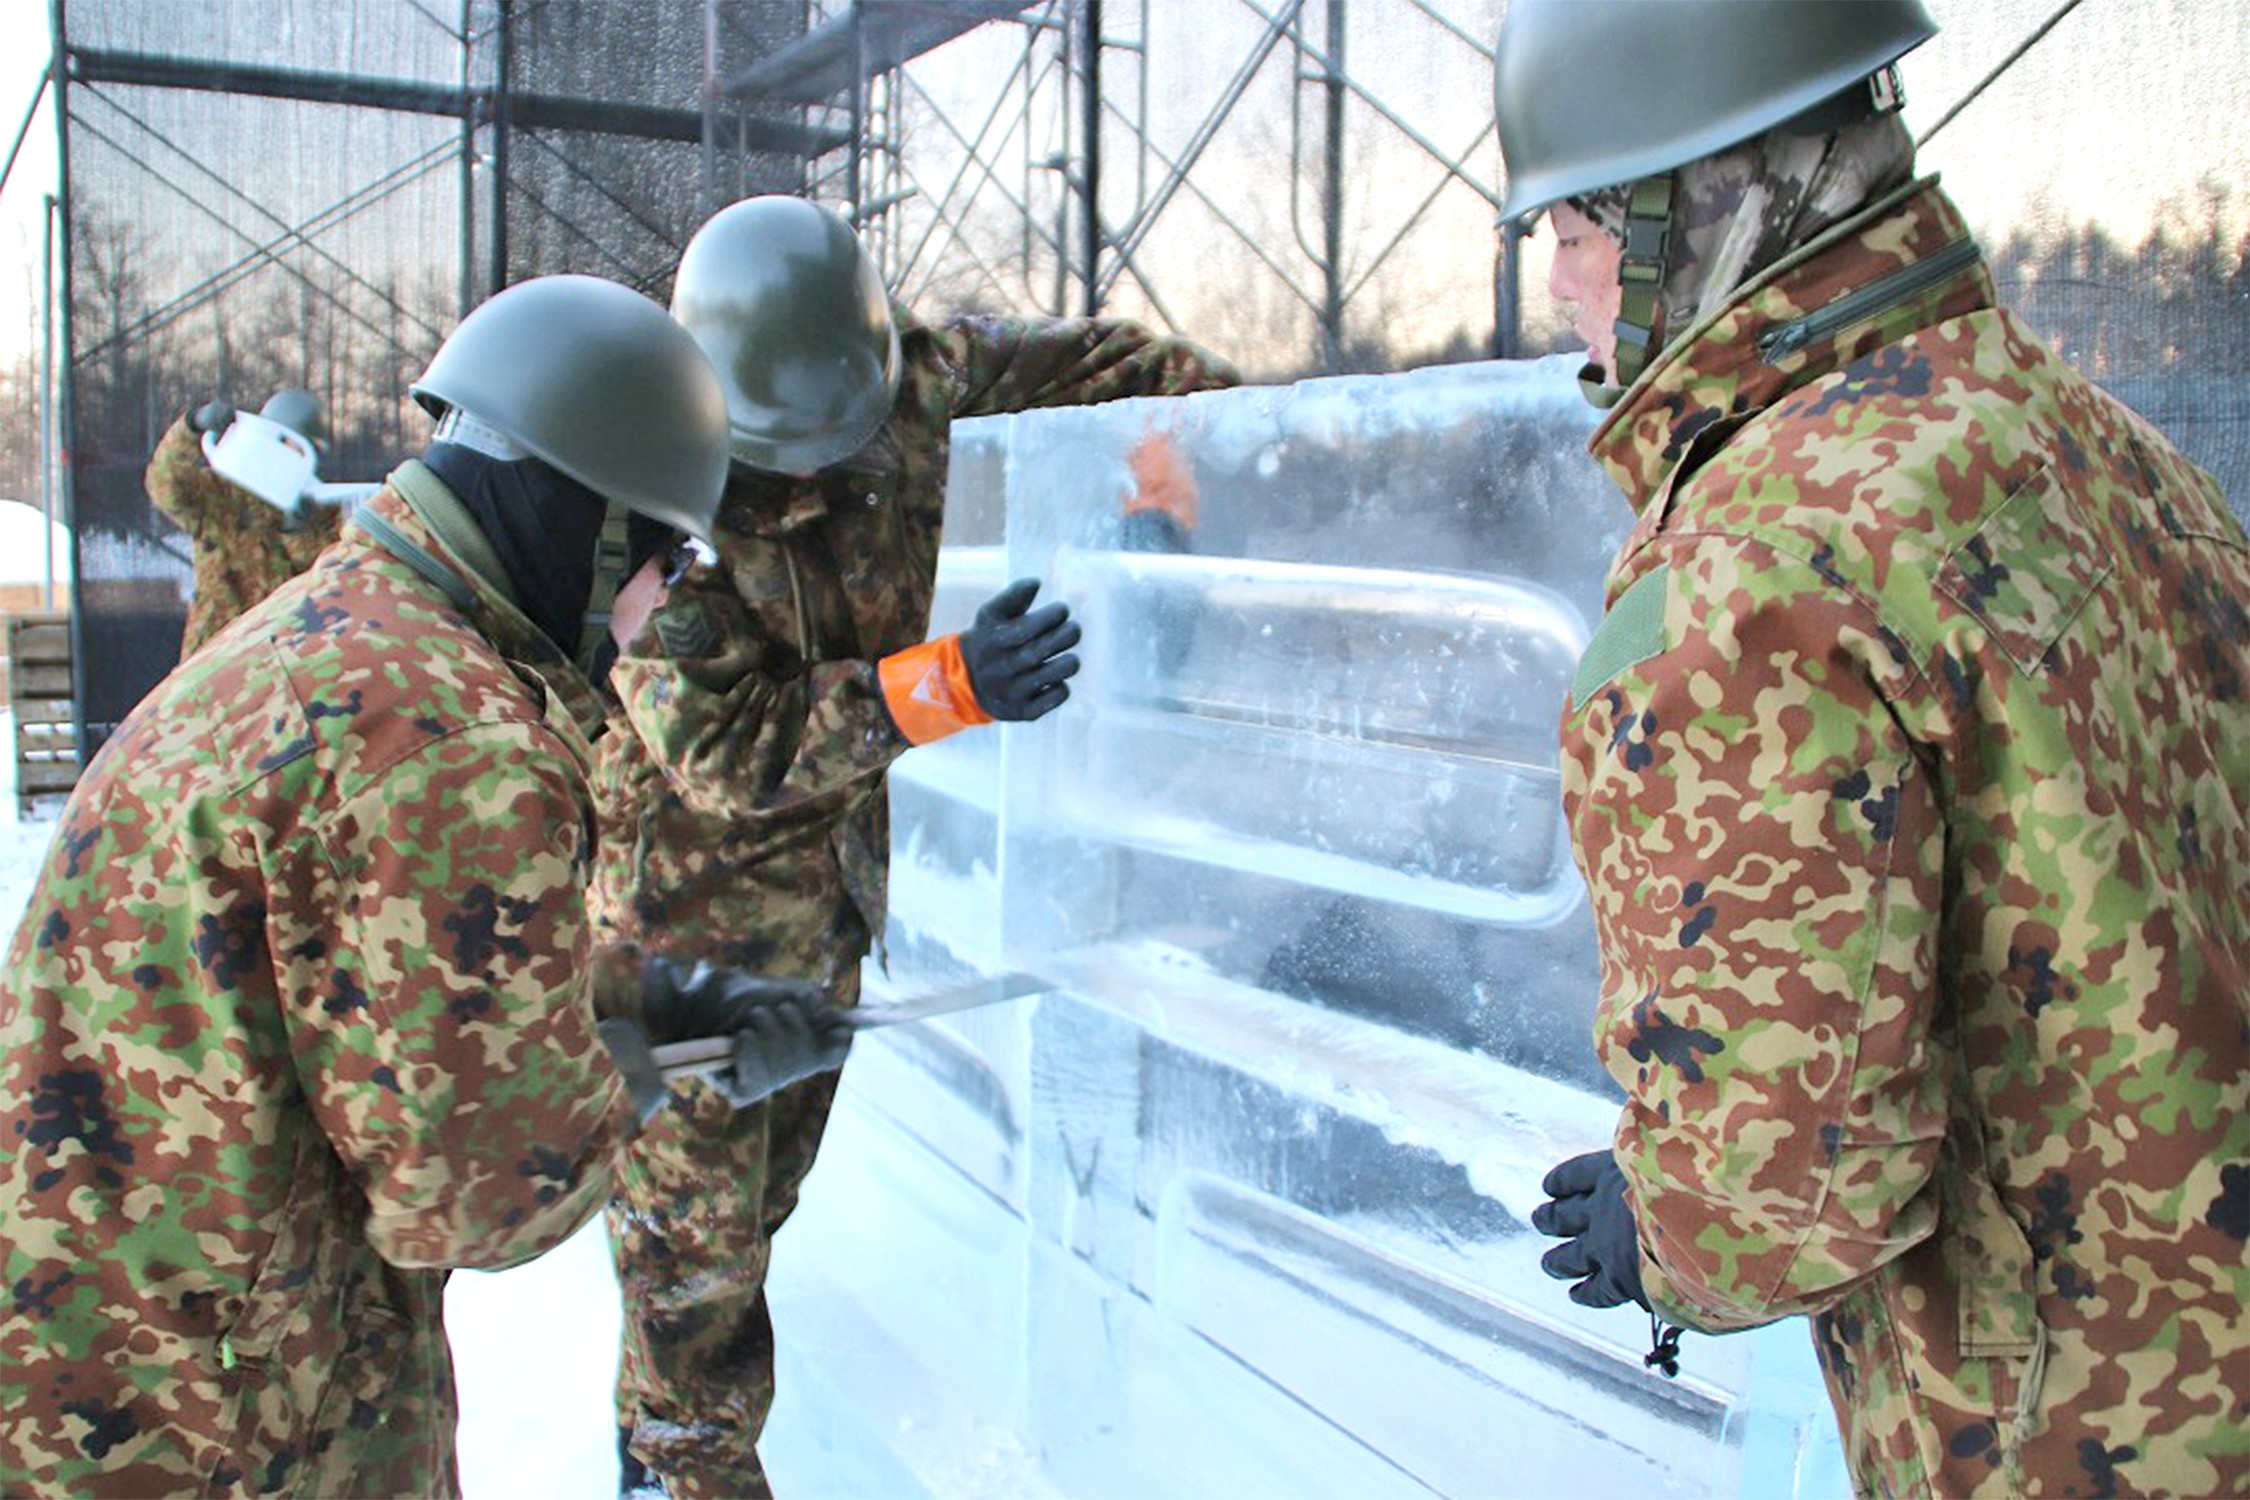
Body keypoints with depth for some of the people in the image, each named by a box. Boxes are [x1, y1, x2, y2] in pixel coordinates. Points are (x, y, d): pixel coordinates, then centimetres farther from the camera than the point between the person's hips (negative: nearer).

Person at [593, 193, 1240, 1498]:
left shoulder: (909, 376, -12)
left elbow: (1068, 359, 5)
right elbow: (726, 749, -31)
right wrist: (947, 687, -39)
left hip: (834, 882, 6)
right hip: (688, 890, -5)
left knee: (769, 1179, 18)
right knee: (694, 1209, 4)